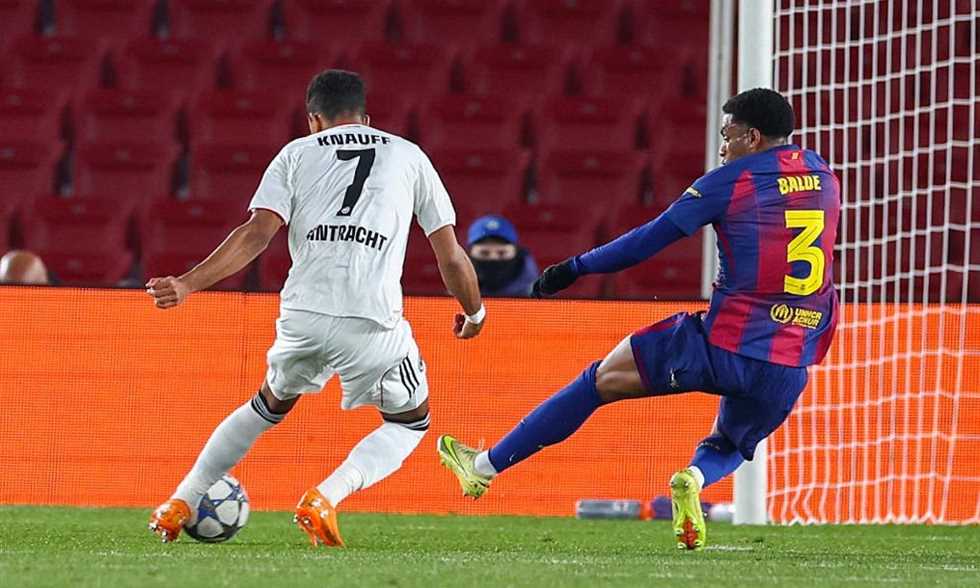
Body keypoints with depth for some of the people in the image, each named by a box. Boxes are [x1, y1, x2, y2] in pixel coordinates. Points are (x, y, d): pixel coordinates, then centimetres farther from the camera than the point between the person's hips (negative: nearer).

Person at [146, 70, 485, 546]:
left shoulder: (297, 153, 17)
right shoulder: (408, 156, 18)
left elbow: (257, 233, 1)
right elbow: (451, 257, 16)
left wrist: (188, 285, 0)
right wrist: (474, 312, 34)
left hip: (303, 315, 2)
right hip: (374, 321, -2)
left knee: (271, 405, 31)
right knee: (410, 422, 21)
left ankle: (180, 503, 25)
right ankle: (325, 499, -2)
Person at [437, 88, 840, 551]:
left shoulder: (732, 179, -2)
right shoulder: (824, 177, 12)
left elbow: (650, 239, 1)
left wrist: (575, 268, 10)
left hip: (722, 344, -4)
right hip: (789, 372, 4)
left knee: (601, 380, 12)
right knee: (727, 448, 28)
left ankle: (486, 466, 18)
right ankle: (695, 479, -9)